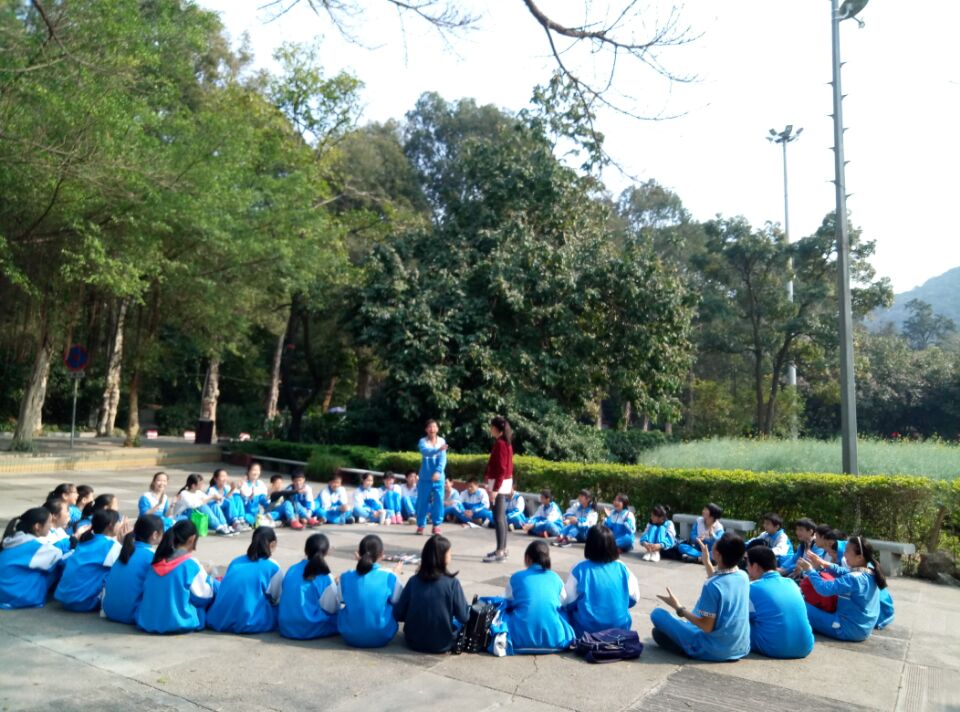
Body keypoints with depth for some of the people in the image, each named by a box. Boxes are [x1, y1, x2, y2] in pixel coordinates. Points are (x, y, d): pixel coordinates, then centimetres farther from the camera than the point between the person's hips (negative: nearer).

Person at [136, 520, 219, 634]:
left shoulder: (156, 562, 2)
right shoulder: (191, 564, -14)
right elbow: (204, 596, -2)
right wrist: (209, 578, 16)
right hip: (179, 623, -6)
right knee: (216, 587, 6)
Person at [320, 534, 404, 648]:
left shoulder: (346, 578, -9)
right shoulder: (389, 577, -13)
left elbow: (328, 607, -1)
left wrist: (336, 583, 16)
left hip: (351, 637, 2)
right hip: (381, 638, -1)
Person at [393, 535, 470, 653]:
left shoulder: (413, 581, -7)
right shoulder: (452, 583, -16)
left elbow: (398, 615, -3)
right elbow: (464, 617, -11)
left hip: (413, 642, 3)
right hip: (442, 645, -3)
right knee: (460, 623, 25)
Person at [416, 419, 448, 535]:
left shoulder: (442, 441, 2)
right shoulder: (423, 441, -4)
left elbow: (443, 459, -7)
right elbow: (425, 451, -26)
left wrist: (438, 471, -23)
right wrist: (438, 449, -44)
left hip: (438, 478, 1)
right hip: (425, 478, -1)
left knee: (438, 501, 1)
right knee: (422, 501, 4)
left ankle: (436, 525, 12)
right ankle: (420, 525, 16)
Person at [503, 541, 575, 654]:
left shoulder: (516, 578, 7)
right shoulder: (556, 579, 11)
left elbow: (506, 603, 17)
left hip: (521, 640, -1)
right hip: (554, 639, 1)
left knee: (503, 612, 26)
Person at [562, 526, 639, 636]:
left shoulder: (580, 569, -12)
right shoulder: (622, 568, -4)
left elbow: (566, 601, -8)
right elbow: (634, 598, 5)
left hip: (587, 629, -4)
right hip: (620, 627, 4)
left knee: (569, 609, 23)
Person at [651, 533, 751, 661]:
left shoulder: (711, 586, -27)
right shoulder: (744, 576, -5)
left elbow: (707, 627, -21)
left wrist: (678, 608, -11)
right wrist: (706, 562, 23)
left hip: (714, 650, -7)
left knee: (657, 613, -2)